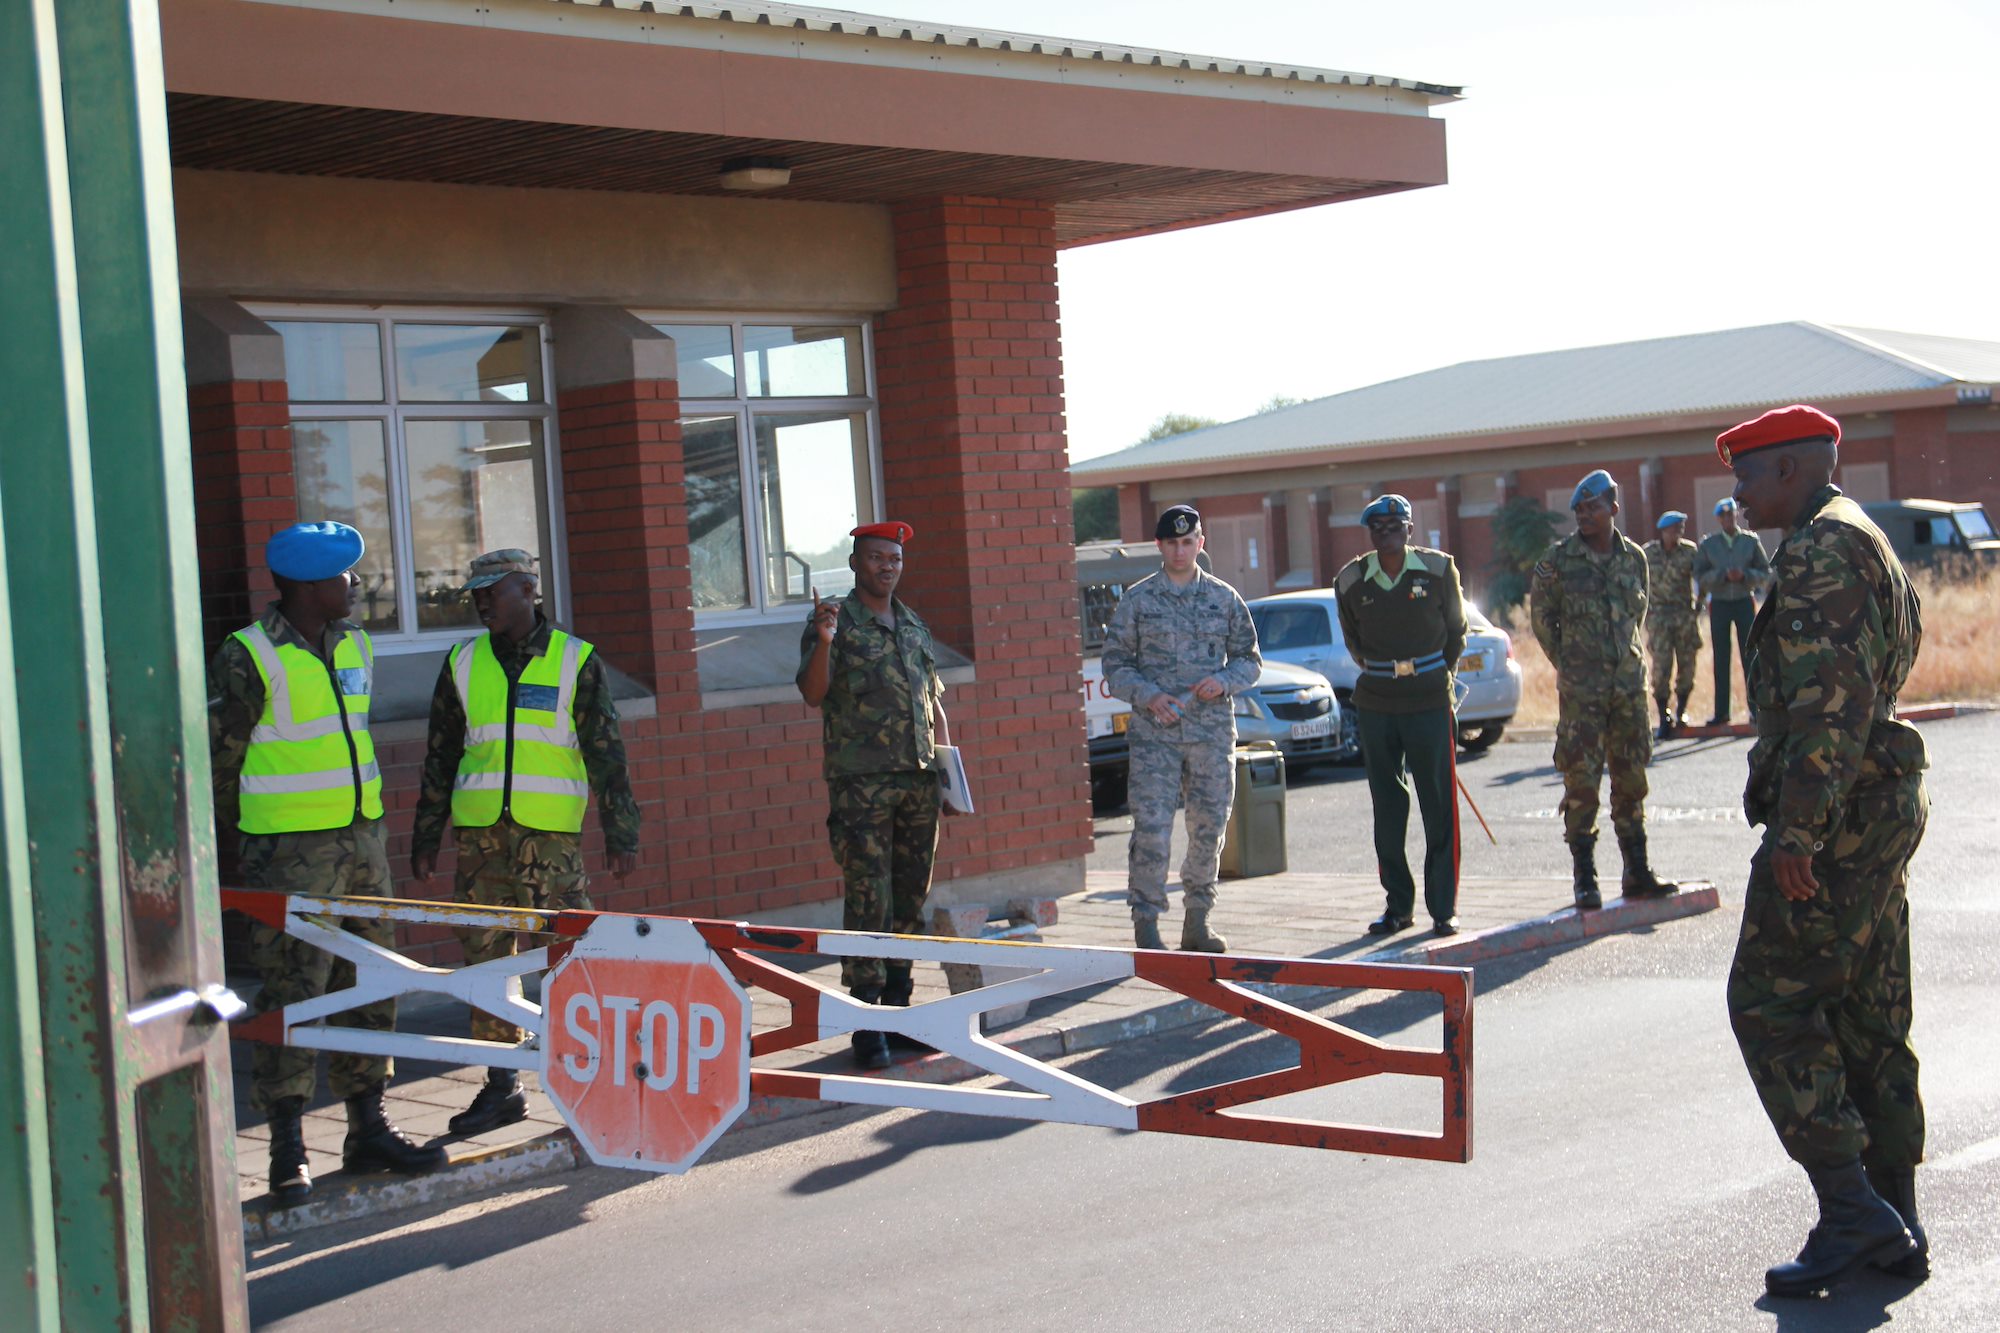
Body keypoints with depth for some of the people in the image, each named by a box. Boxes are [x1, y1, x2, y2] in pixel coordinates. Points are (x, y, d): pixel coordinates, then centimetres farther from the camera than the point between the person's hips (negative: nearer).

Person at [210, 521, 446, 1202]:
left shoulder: (356, 647, 11)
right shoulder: (248, 658, -11)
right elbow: (219, 760, -7)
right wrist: (243, 848, -6)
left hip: (361, 836, 7)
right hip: (288, 850, -7)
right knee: (292, 992, -6)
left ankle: (368, 1129, 20)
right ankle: (288, 1151, -1)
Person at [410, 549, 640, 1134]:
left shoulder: (576, 662, 3)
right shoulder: (462, 664, 12)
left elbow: (606, 754, 3)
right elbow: (440, 757, 17)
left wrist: (620, 834, -2)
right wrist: (425, 839, 15)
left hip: (551, 833, -4)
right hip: (480, 833, 4)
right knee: (484, 958, 4)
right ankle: (502, 1086, 13)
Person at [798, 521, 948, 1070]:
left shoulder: (915, 628, 17)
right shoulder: (836, 622, 0)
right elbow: (813, 694, -12)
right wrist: (824, 642, -27)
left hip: (919, 780, 6)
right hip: (861, 783, -6)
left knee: (911, 900, 9)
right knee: (868, 901, -9)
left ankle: (898, 1009, 17)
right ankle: (866, 1023, -6)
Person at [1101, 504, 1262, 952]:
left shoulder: (1224, 598, 9)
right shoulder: (1137, 600, 3)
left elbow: (1249, 658, 13)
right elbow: (1115, 664, 4)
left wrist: (1224, 681, -7)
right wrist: (1147, 696, -13)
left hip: (1213, 732, 3)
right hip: (1154, 733, -2)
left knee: (1209, 830, 7)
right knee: (1151, 830, -10)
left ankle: (1196, 922, 20)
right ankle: (1146, 924, -3)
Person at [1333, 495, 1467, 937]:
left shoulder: (1438, 569, -3)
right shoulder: (1350, 581, 1)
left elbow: (1456, 630, 9)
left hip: (1430, 700, -2)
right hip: (1375, 702, 2)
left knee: (1439, 806, -2)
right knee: (1387, 808, 6)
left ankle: (1444, 908, 4)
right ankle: (1398, 904, 14)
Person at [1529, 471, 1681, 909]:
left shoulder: (1633, 557, 5)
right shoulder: (1559, 560, -5)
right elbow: (1541, 615, 3)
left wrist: (1623, 655, 12)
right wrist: (1567, 664, 2)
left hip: (1628, 680, 4)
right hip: (1580, 688, -4)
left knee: (1631, 775, 9)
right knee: (1581, 779, -4)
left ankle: (1637, 872, 17)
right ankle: (1584, 878, 2)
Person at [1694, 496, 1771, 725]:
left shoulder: (1751, 540, 4)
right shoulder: (1708, 544, 5)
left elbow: (1765, 573, 3)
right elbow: (1700, 576, 0)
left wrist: (1745, 575, -15)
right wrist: (1723, 574, -16)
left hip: (1745, 602, -1)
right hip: (1719, 604, 1)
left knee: (1749, 656, -3)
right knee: (1721, 659, 2)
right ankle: (1721, 712, 6)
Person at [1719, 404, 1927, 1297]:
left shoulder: (1820, 550, -13)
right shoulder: (1866, 544, 20)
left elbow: (1830, 699, -22)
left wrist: (1800, 830, -24)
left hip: (1833, 819, -10)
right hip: (1881, 808, 10)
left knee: (1770, 1003, -7)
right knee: (1869, 1018, 12)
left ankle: (1851, 1209, -8)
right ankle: (1893, 1230, 16)